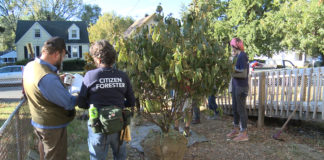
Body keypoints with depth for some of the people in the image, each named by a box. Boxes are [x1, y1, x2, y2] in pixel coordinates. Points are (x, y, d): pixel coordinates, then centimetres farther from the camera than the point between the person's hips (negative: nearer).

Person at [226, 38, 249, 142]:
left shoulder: (242, 56, -16)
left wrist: (231, 74, -16)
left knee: (241, 109, -2)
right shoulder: (236, 56, 10)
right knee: (235, 108, 16)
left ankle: (244, 134, 10)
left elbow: (244, 74, -20)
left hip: (241, 86, -9)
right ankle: (236, 130, 30)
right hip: (235, 85, 9)